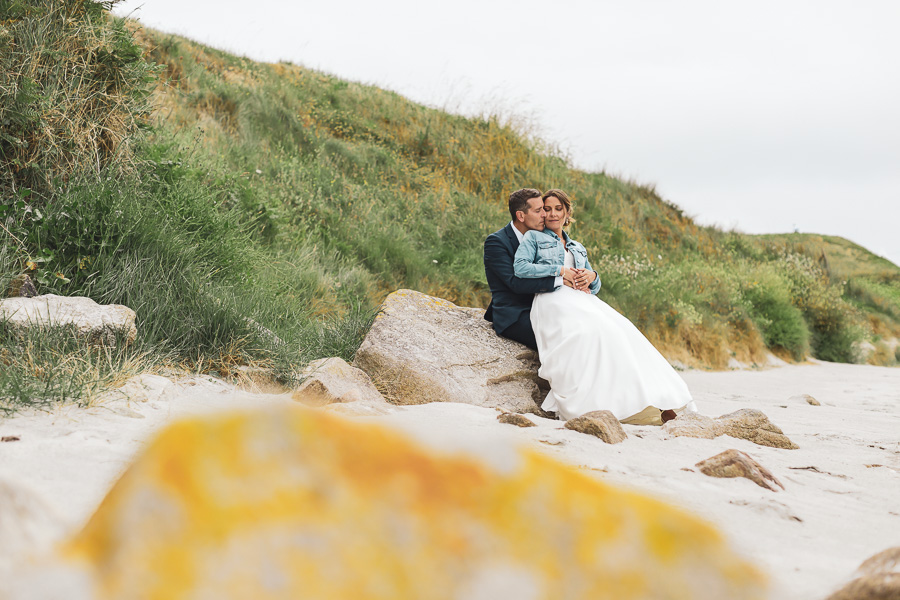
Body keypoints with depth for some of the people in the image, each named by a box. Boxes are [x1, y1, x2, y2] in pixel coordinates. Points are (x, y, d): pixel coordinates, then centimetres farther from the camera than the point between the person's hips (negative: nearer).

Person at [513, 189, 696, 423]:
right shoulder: (533, 237, 19)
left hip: (582, 299, 5)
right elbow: (519, 267, -1)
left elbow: (595, 286, 28)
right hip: (553, 299, -5)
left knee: (622, 330, -27)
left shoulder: (577, 248, 34)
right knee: (593, 330, -38)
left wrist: (592, 276, 2)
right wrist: (559, 270, -5)